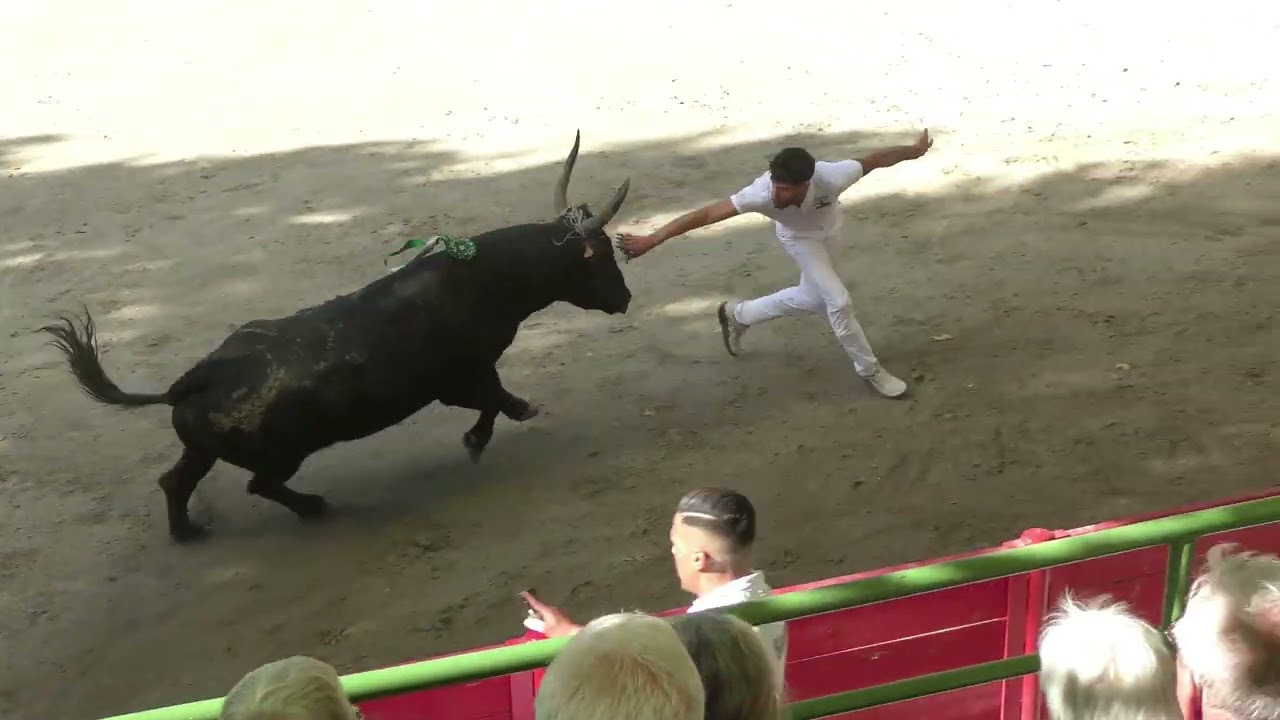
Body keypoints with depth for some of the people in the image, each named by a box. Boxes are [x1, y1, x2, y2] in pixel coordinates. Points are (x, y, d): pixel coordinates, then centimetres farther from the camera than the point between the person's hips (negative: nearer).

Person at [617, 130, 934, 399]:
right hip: (799, 238, -2)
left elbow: (873, 160, -25)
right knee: (838, 301, -11)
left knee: (813, 298, 19)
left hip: (828, 231, 3)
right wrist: (651, 240, -47)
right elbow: (707, 214, -44)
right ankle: (869, 369, 11)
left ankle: (738, 315, 38)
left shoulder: (831, 178, -44)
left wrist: (915, 150, -8)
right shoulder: (763, 192, -45)